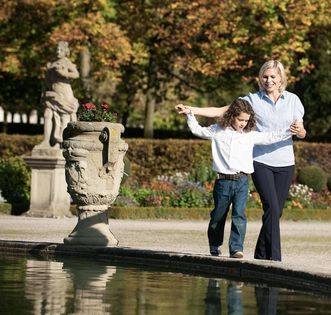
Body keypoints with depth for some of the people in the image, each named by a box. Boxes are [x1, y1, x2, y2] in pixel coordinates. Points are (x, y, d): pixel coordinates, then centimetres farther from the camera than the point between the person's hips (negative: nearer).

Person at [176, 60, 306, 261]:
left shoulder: (293, 100, 10)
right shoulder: (253, 99, 4)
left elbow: (302, 133, 11)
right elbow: (221, 112, 2)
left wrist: (299, 131, -13)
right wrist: (190, 110, -7)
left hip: (285, 163, 3)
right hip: (261, 161, -3)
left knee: (276, 212, 3)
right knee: (271, 207, -17)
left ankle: (261, 256, 15)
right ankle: (274, 258, -17)